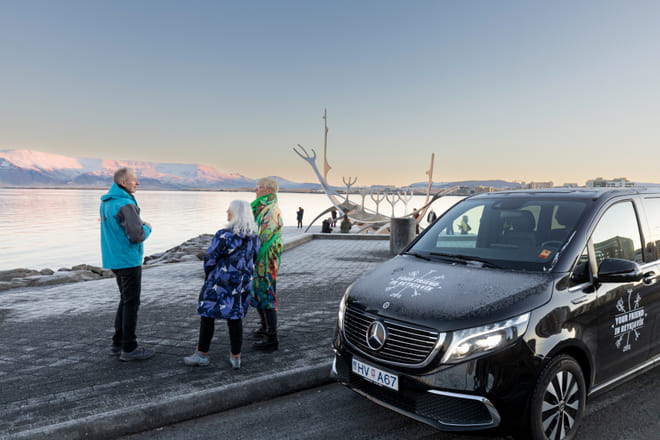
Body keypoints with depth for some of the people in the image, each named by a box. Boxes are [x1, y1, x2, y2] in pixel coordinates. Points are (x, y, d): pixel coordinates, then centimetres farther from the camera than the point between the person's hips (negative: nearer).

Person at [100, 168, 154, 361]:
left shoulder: (107, 202, 10)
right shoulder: (125, 205, -20)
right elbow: (137, 236, -24)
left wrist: (139, 223, 10)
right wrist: (147, 228, -4)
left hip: (115, 259, 9)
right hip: (128, 260, -9)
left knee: (126, 300, 18)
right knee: (131, 303, -1)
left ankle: (118, 343, 24)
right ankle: (129, 348, 7)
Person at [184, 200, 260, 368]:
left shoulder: (224, 235, -20)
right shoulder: (254, 236, 0)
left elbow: (210, 259, -13)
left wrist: (209, 275, 6)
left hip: (220, 283, -6)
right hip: (243, 283, 6)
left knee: (207, 316, 9)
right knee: (235, 317, 13)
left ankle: (202, 354, 19)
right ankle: (235, 357, 18)